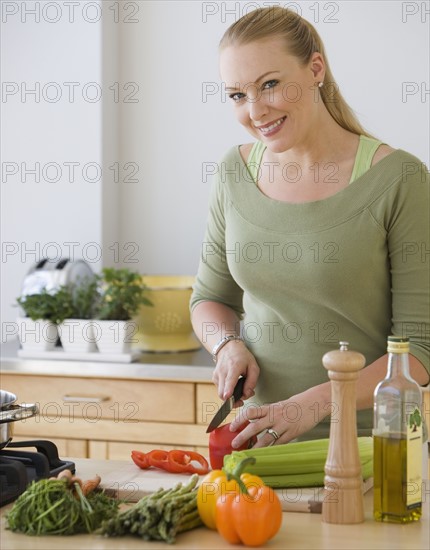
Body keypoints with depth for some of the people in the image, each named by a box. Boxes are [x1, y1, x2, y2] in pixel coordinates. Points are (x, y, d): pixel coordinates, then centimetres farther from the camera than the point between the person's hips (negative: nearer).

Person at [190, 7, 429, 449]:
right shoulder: (236, 172, 4)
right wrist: (229, 345, -4)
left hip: (368, 442, -4)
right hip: (260, 439, 4)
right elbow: (209, 299, 17)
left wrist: (316, 403, -20)